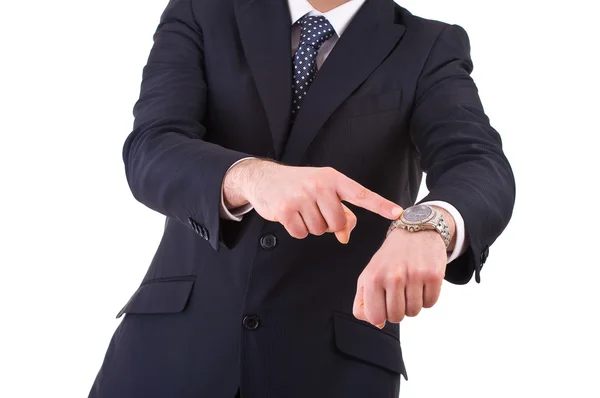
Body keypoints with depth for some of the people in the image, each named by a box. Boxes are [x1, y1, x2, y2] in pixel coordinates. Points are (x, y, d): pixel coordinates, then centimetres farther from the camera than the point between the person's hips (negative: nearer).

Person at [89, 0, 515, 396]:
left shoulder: (430, 49, 2)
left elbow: (484, 168, -15)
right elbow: (150, 152, -12)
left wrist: (428, 226, -37)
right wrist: (249, 177, -32)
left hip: (333, 358, 0)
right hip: (179, 336, 1)